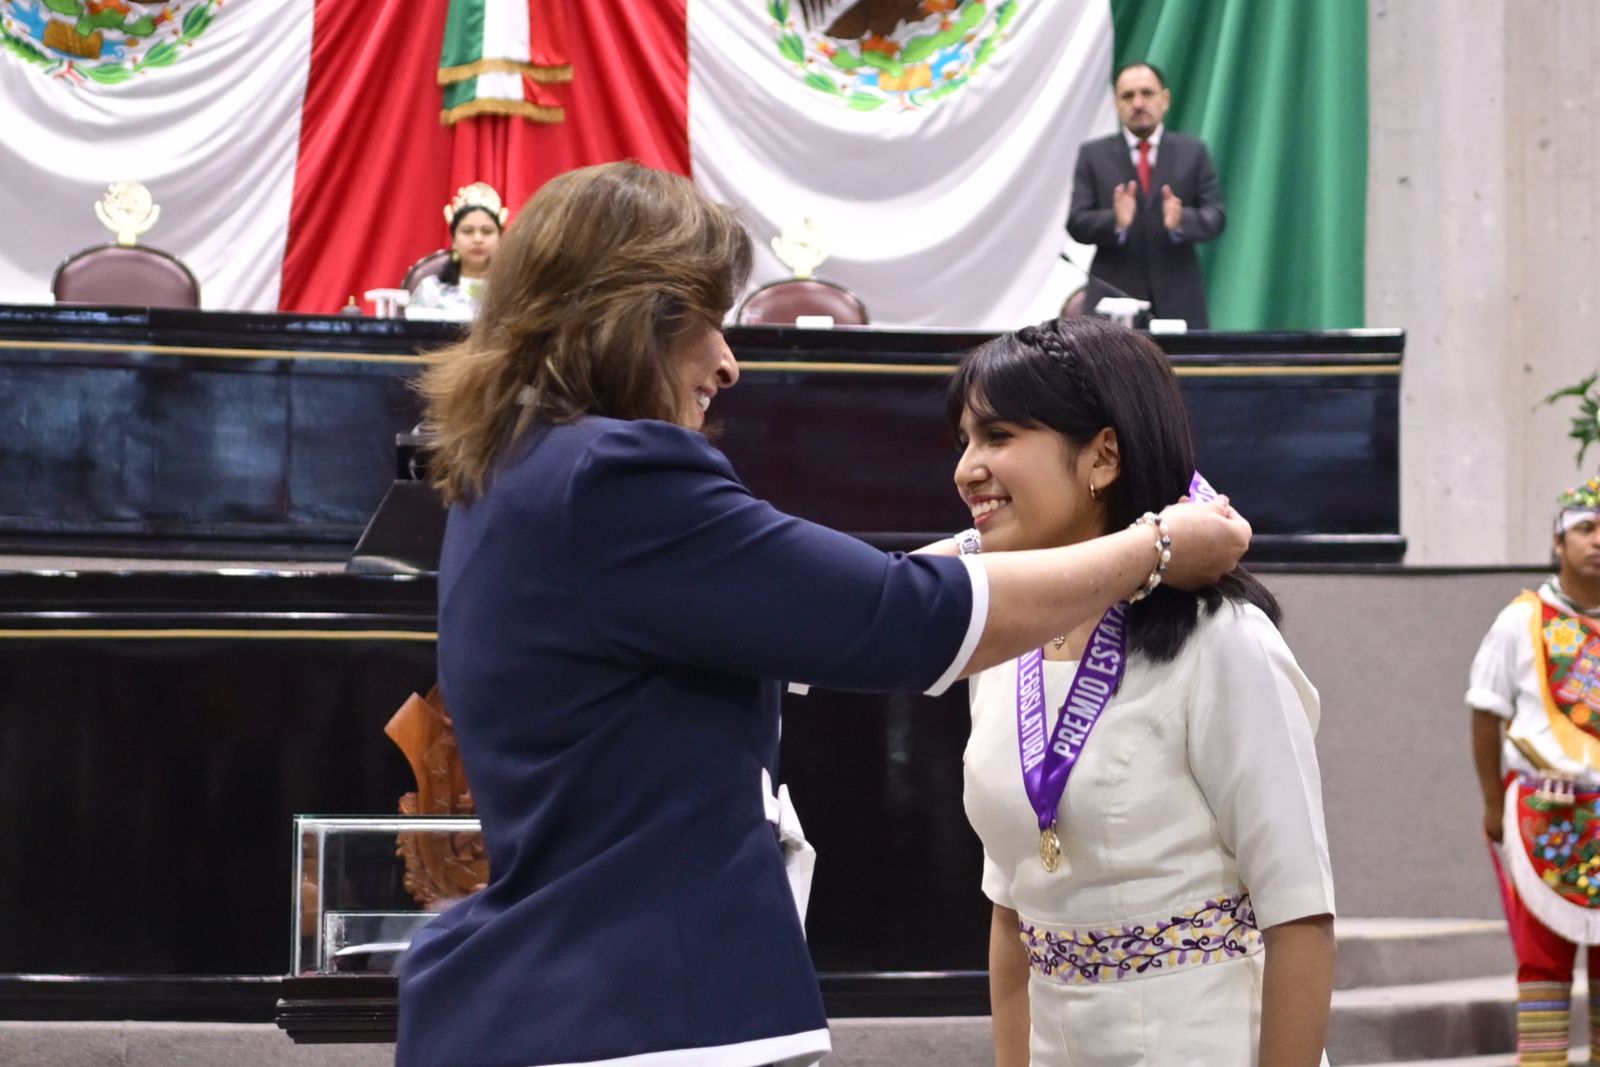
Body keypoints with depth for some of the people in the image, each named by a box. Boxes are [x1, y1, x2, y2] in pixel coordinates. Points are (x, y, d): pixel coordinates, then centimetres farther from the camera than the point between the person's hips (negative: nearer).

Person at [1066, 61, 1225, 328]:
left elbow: (1215, 216, 2)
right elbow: (1077, 224, 0)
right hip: (1114, 296, -1)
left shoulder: (1193, 152, 9)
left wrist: (1182, 221, -20)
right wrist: (1115, 222, -21)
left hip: (1178, 300, 1)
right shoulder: (1094, 155, 8)